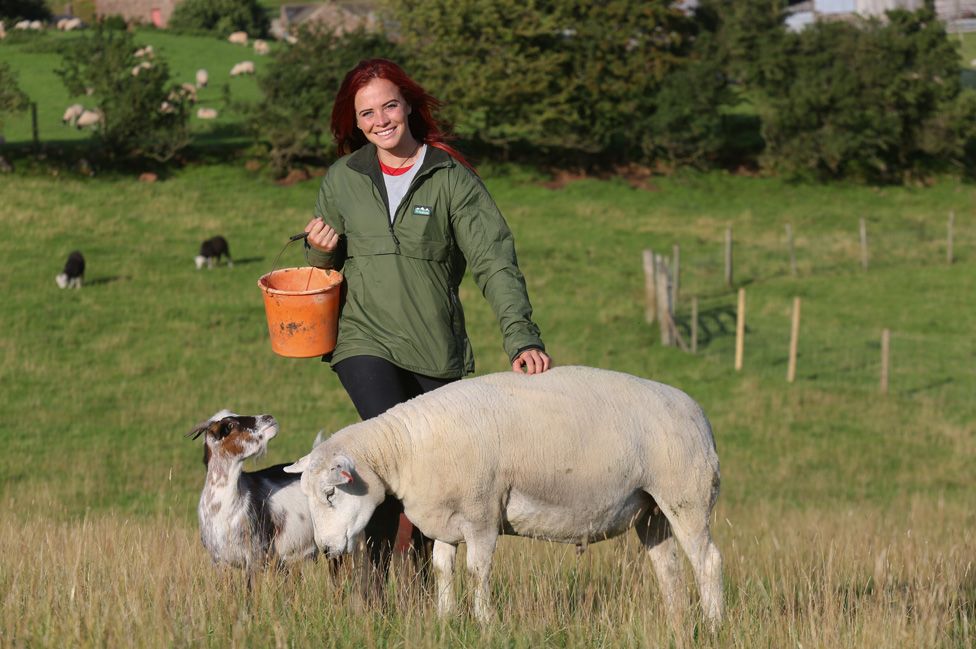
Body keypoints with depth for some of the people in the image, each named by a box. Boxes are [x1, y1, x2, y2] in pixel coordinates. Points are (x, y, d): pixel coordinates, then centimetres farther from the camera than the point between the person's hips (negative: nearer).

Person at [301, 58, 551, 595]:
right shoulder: (342, 180, 8)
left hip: (437, 350, 1)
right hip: (366, 342, 0)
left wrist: (520, 335, -22)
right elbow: (323, 269, 20)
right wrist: (319, 249, -5)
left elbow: (493, 259, -9)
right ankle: (375, 581, -17)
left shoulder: (452, 179, 0)